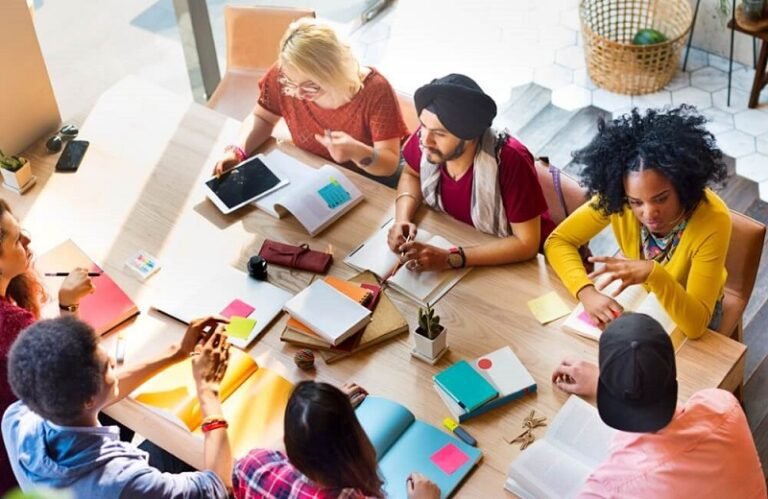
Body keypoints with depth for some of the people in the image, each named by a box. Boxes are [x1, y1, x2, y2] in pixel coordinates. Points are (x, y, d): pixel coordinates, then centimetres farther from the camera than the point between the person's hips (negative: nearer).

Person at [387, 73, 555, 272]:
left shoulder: (510, 160, -30)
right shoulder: (426, 136, -19)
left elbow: (527, 243, -26)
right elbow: (411, 174, 3)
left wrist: (450, 259, -32)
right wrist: (402, 220, -15)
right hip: (455, 240, 4)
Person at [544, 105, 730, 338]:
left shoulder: (712, 220, -34)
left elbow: (696, 324, -36)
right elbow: (558, 241, -20)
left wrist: (653, 274, -52)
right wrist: (587, 292, -36)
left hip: (689, 310, -2)